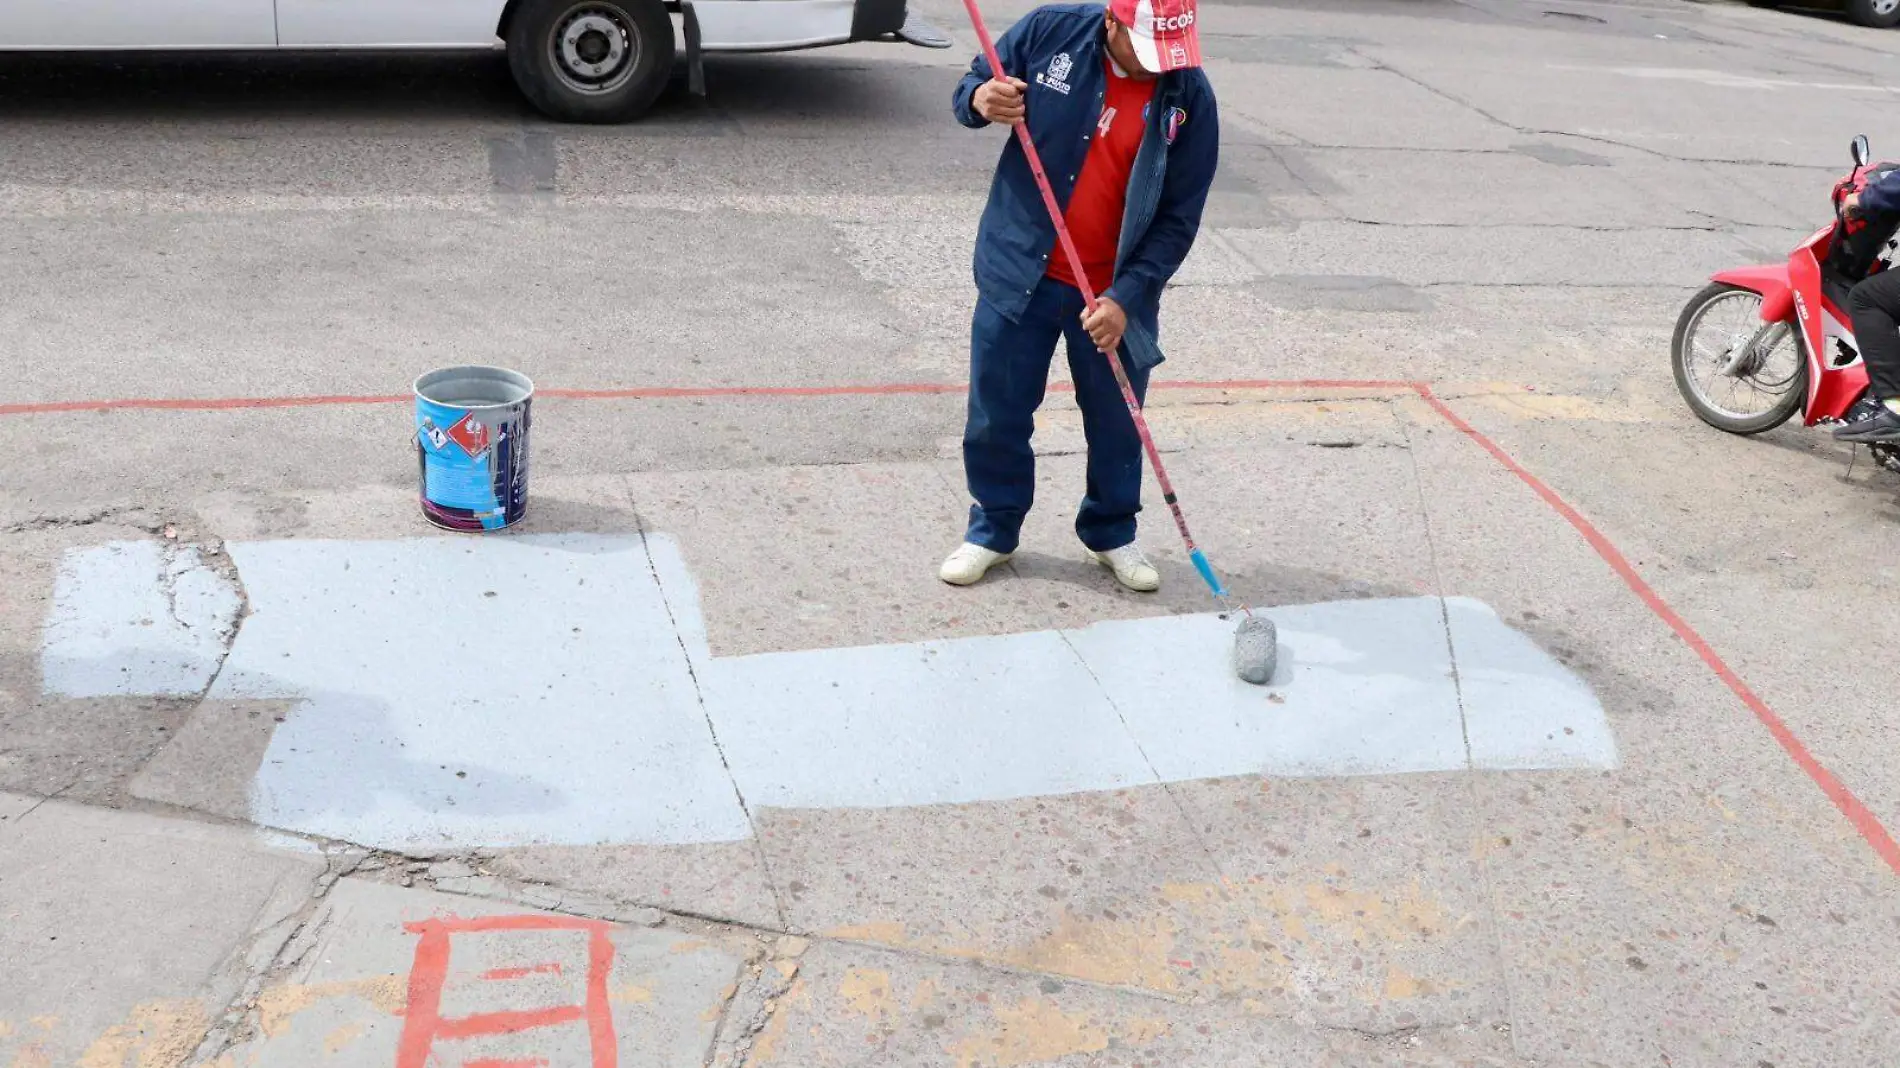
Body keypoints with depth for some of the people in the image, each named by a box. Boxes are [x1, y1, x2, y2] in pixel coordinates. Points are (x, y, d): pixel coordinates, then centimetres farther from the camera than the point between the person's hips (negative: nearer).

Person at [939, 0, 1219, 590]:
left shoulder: (1190, 97, -11)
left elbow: (1179, 219, -9)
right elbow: (969, 89, 3)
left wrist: (1126, 297, -18)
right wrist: (981, 101, -22)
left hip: (1117, 292, 0)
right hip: (1020, 273, 0)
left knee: (1116, 422, 13)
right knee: (997, 414, 8)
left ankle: (1111, 533, 35)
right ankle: (993, 528, 30)